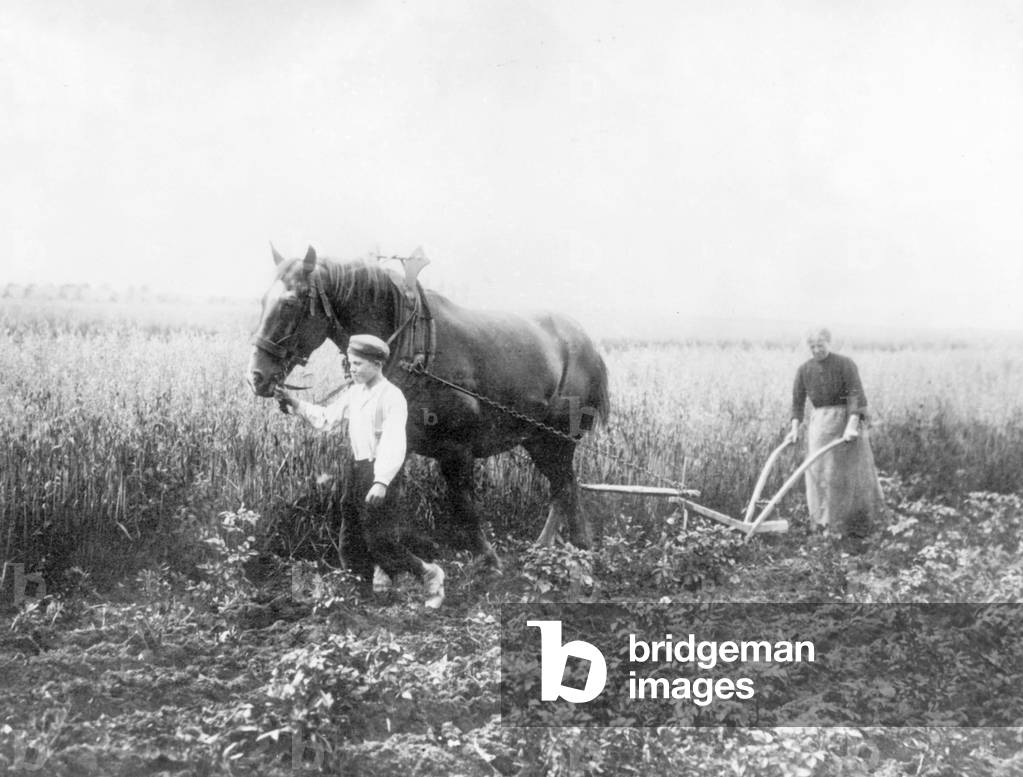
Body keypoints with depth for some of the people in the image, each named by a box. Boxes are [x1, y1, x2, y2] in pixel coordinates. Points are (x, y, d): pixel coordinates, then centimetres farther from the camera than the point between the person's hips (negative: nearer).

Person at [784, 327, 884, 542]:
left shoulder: (845, 364, -10)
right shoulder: (804, 370, 3)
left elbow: (856, 395, -18)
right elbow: (798, 401, 6)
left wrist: (851, 425, -29)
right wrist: (795, 428, -7)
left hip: (847, 419, -3)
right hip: (820, 422, 3)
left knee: (852, 471, 3)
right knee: (820, 471, -1)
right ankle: (825, 520, 10)